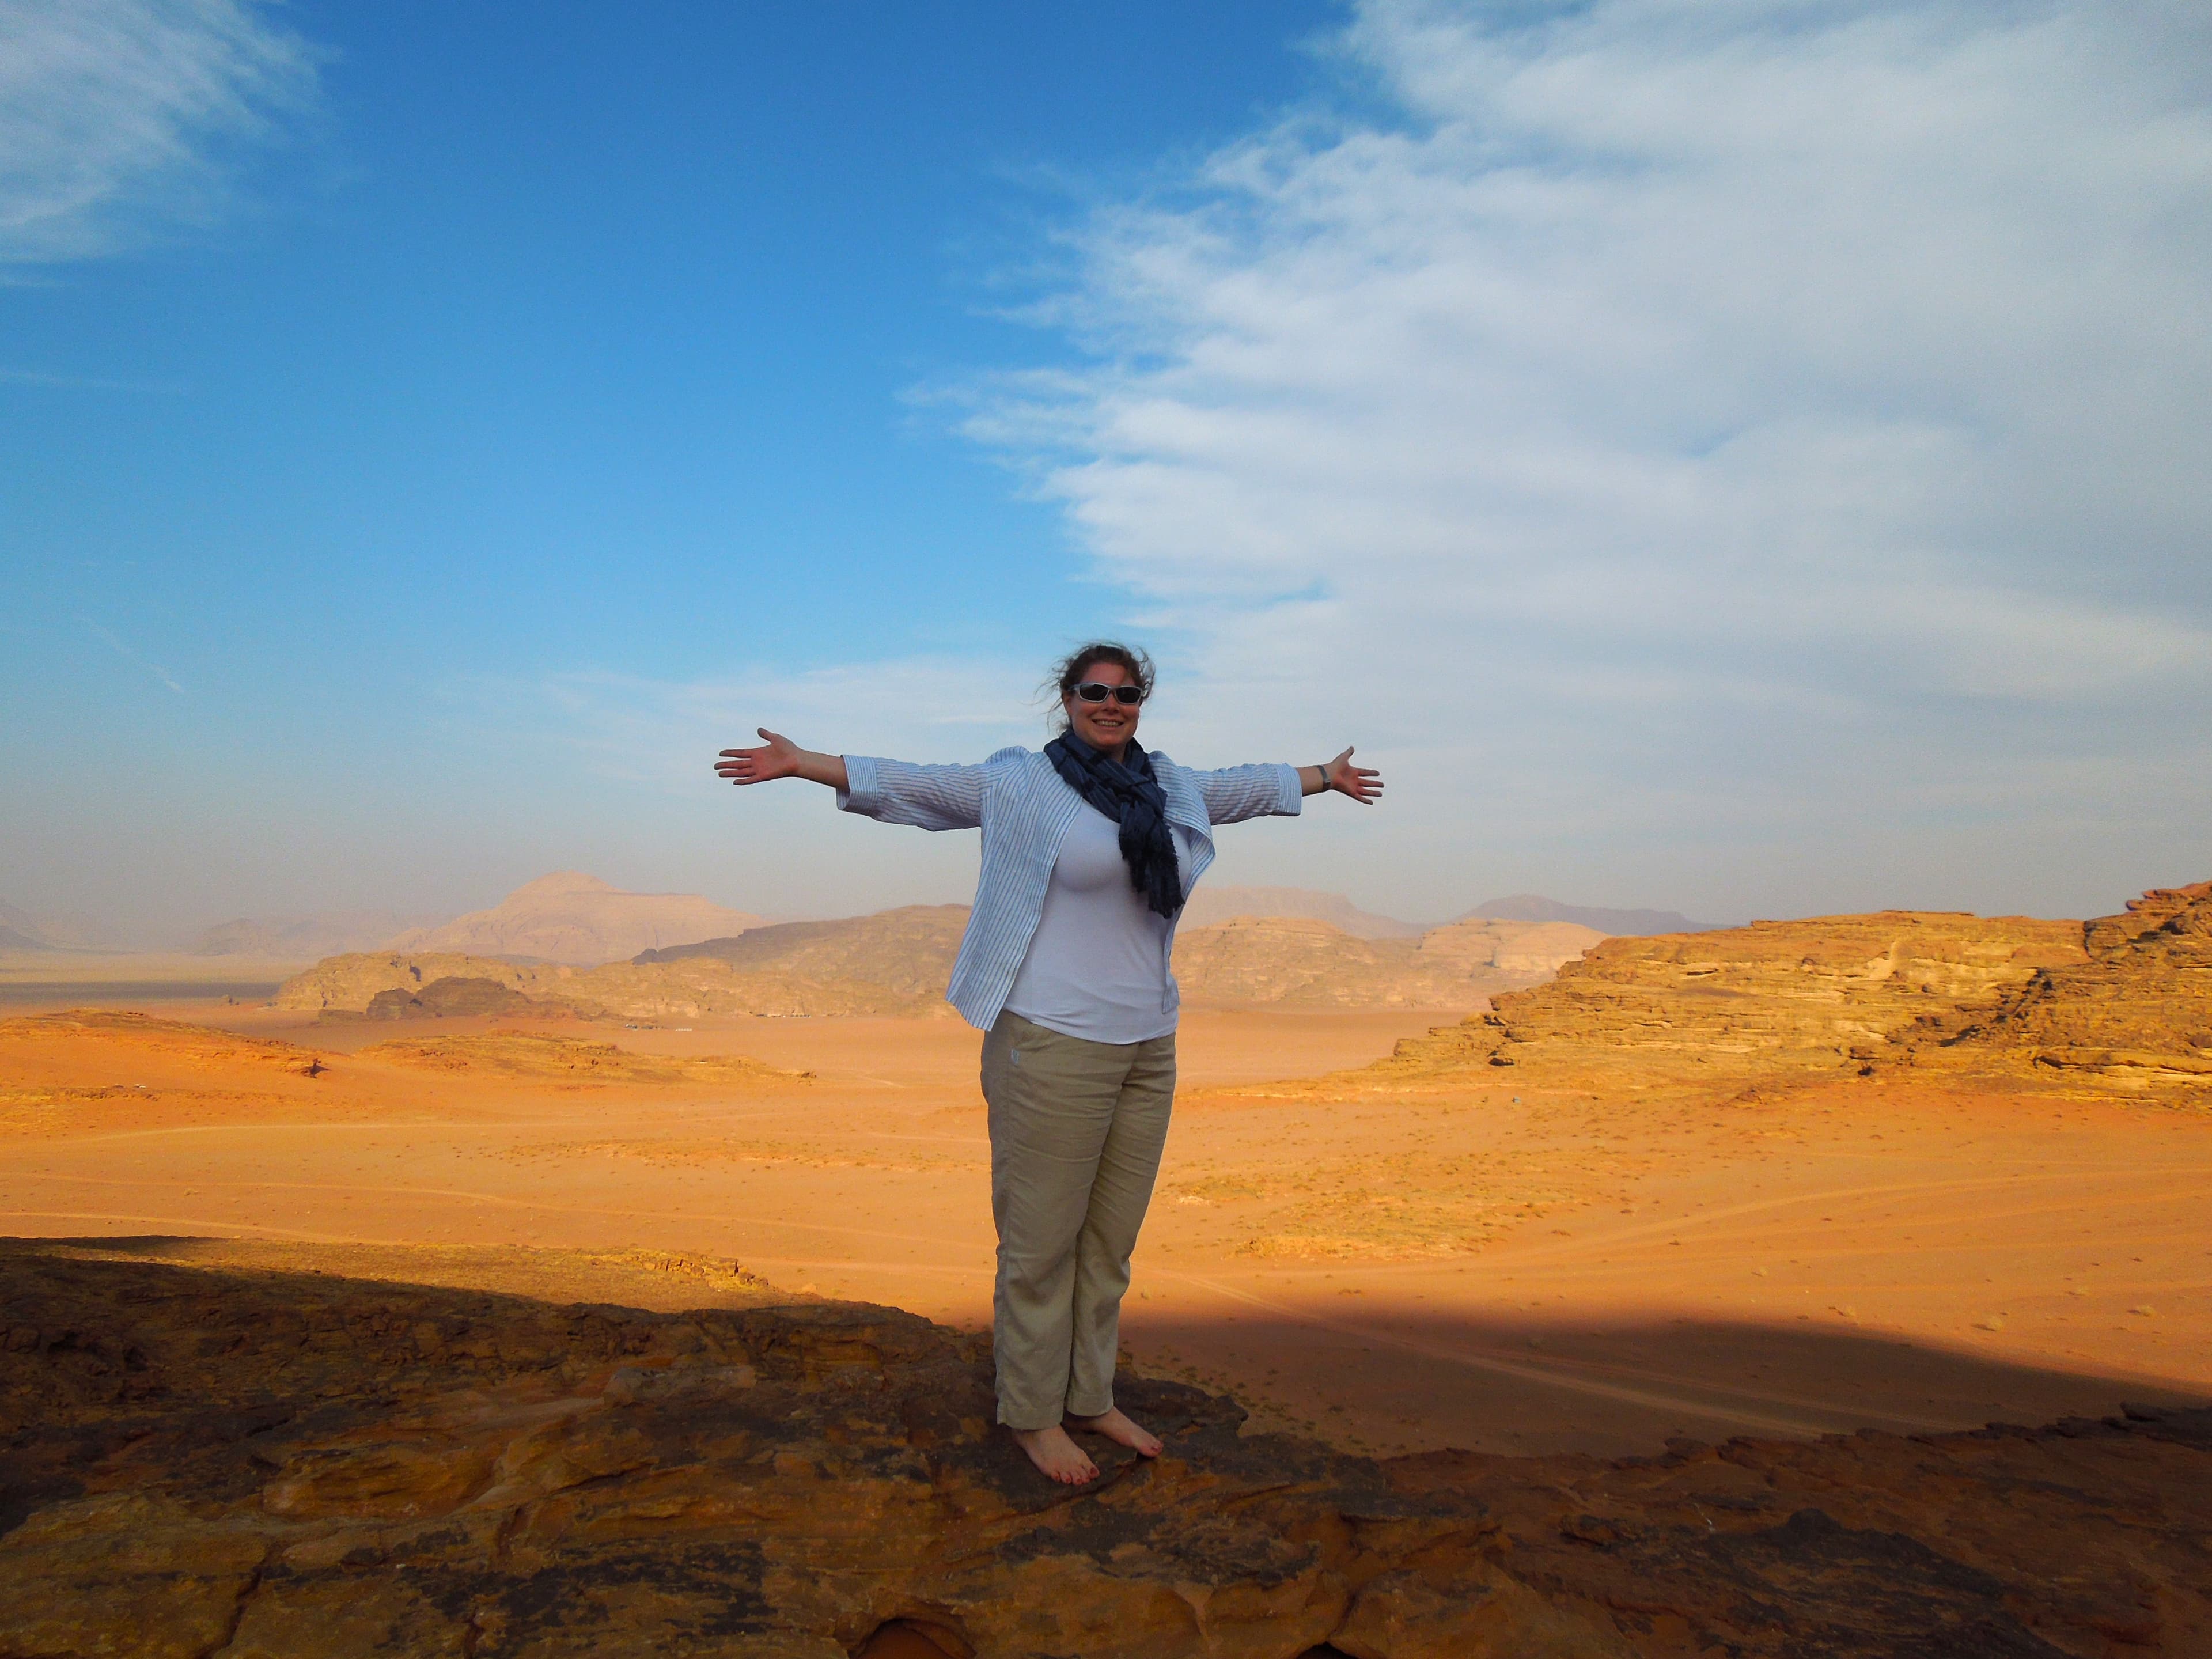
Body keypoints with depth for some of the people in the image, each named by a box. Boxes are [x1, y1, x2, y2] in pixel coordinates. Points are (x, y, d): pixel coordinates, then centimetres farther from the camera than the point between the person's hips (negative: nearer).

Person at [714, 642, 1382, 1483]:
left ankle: (1090, 1398, 30)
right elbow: (912, 785, 2)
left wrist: (1328, 775, 45)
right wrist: (798, 763, -2)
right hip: (1054, 1045, -6)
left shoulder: (1173, 787, 15)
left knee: (1110, 1242, 14)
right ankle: (1032, 1415, 18)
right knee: (1041, 1242, 2)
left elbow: (1247, 786, 32)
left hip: (1147, 1047, 6)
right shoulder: (1020, 781, 0)